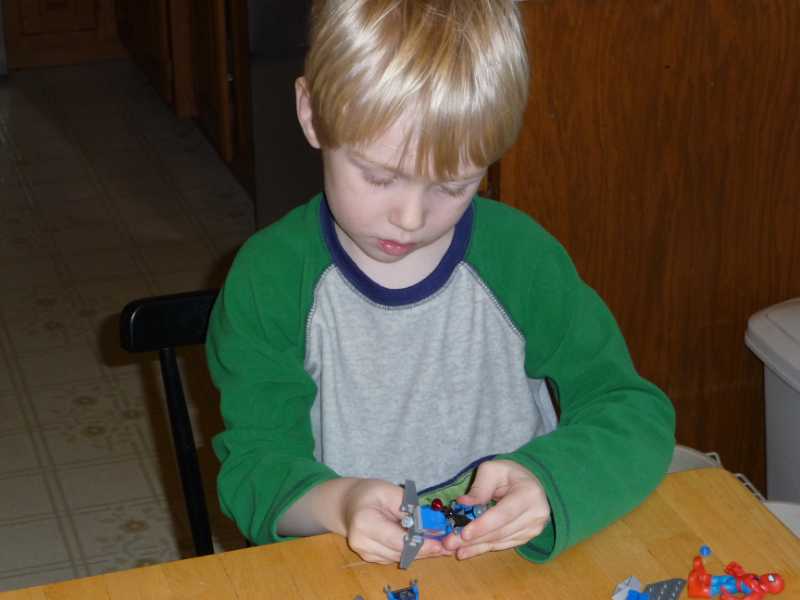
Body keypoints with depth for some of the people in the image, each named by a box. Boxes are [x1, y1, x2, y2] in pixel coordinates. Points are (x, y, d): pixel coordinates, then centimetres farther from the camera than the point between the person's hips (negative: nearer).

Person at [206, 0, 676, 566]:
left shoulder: (522, 257, -6)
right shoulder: (269, 277, -8)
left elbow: (635, 414, -4)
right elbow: (255, 461, -6)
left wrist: (546, 481, -25)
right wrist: (335, 503, -28)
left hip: (517, 560, 1)